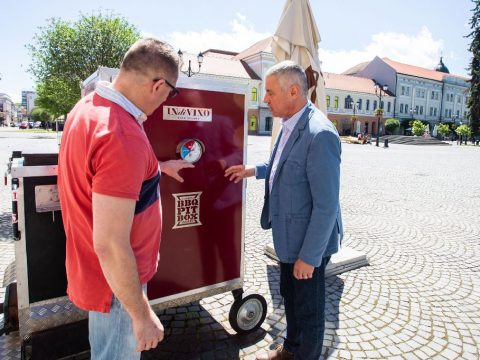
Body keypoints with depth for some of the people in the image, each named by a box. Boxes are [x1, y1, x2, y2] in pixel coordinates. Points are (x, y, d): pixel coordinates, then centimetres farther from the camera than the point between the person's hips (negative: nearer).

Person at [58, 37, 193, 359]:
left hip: (90, 268, 9)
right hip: (116, 281, -8)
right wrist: (142, 314, -19)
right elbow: (110, 246, -31)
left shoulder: (87, 107, -1)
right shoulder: (124, 137, -33)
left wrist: (160, 167, 27)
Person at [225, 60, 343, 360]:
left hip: (309, 243, -9)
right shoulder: (290, 124, 3)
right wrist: (253, 170, 9)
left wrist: (309, 256, -21)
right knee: (290, 296, 27)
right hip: (289, 235, 9)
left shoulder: (320, 134, -27)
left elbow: (326, 205, -26)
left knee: (309, 309, 14)